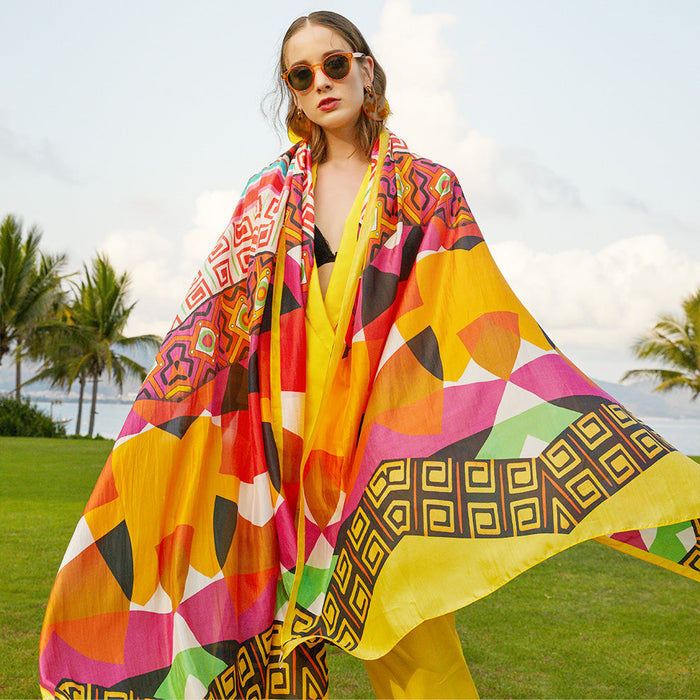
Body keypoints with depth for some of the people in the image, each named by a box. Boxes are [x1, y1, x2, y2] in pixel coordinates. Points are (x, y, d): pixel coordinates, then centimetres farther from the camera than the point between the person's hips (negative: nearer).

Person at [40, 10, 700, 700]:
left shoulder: (426, 189, 7)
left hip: (387, 431, -2)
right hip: (290, 429, 2)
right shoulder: (272, 193, 12)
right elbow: (210, 313, 11)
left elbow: (487, 321, 3)